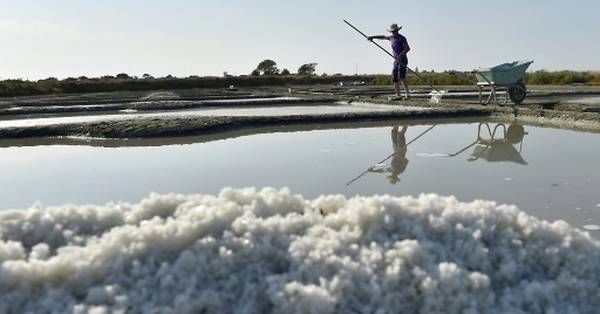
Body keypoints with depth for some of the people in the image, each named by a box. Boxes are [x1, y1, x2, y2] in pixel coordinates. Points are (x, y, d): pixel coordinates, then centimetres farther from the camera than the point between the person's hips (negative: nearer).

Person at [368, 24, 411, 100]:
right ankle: (398, 96, 4)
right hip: (396, 61, 8)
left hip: (403, 60, -8)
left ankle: (407, 94, -19)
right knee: (395, 78, 1)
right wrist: (373, 37, 20)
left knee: (401, 77, -23)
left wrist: (400, 55, -30)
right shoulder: (392, 38, 13)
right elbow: (383, 37, 27)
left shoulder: (402, 38, -9)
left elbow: (408, 48, -18)